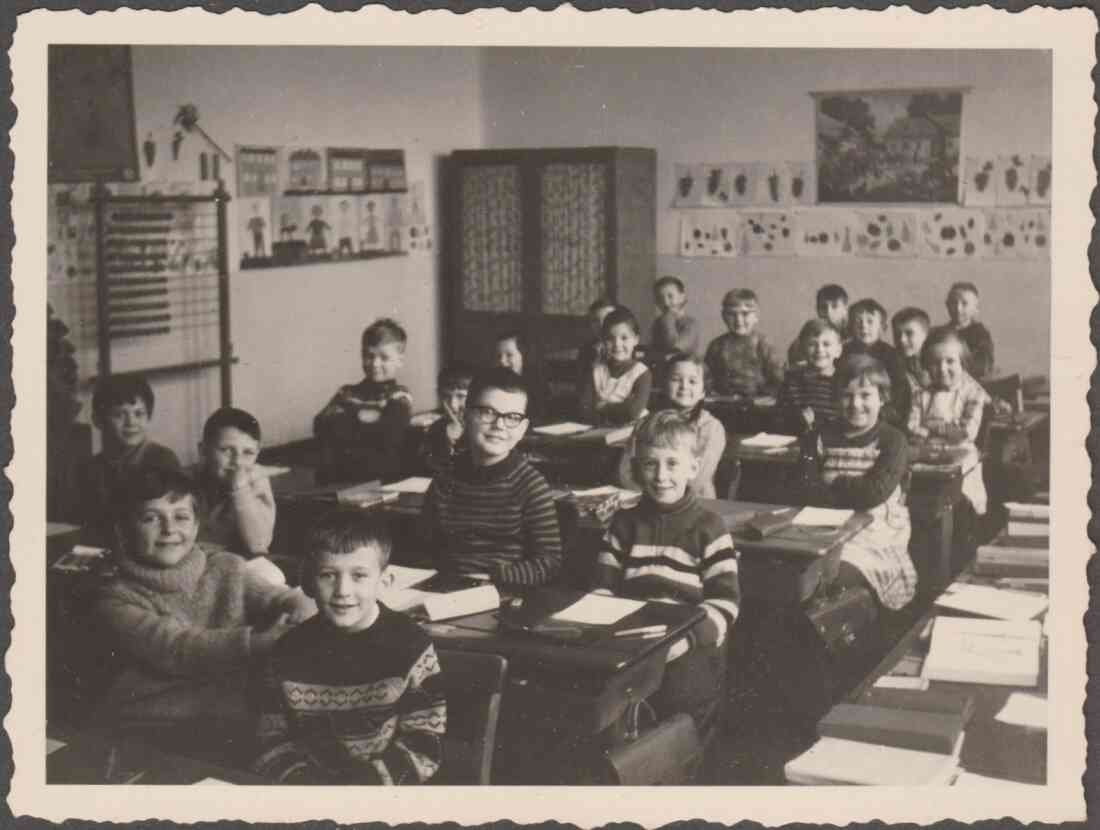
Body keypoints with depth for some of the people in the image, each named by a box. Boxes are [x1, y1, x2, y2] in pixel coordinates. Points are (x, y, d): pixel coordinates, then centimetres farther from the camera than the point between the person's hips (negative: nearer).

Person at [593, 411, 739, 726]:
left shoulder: (709, 528, 4)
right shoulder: (624, 524, 15)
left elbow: (725, 602, -2)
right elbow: (602, 588, 13)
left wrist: (683, 638, -17)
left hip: (691, 649, -3)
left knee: (674, 686, -22)